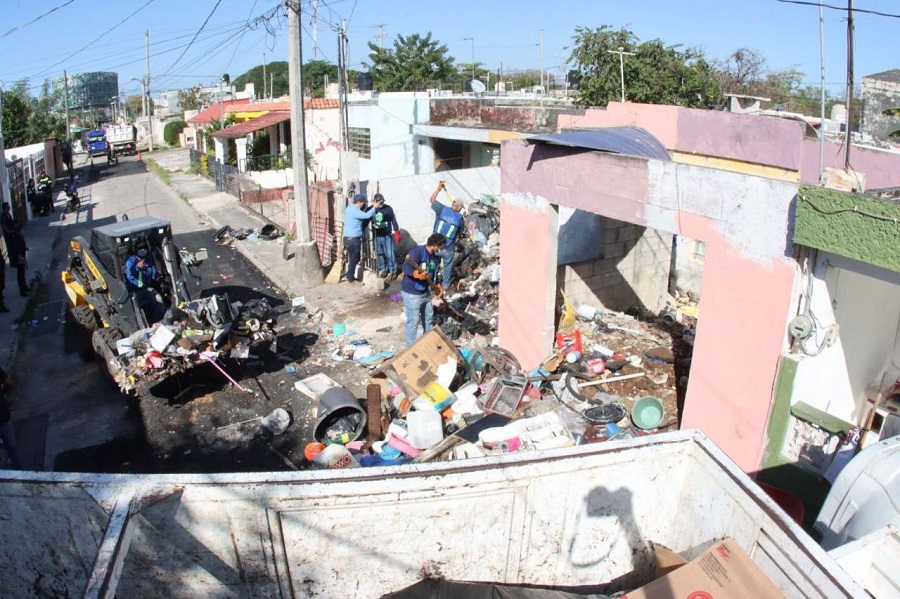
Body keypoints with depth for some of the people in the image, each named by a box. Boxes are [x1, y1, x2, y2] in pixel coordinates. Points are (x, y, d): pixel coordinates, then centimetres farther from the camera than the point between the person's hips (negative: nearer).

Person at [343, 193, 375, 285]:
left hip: (351, 238, 10)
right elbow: (367, 215, -26)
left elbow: (362, 215, 19)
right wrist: (374, 207, -12)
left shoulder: (351, 208, 13)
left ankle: (350, 277, 27)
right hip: (352, 239, -10)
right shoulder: (354, 210, -21)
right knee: (354, 260, 0)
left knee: (354, 259, 18)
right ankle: (351, 280, 9)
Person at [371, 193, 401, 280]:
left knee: (390, 254, -2)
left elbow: (394, 221, -2)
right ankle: (383, 269, 26)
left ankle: (393, 271, 10)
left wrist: (397, 233, -5)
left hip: (387, 236, -2)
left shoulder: (388, 208, -6)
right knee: (380, 254, 10)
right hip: (376, 236, 2)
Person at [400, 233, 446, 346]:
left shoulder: (436, 257, 4)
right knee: (413, 320, -4)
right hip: (411, 293, -9)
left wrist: (438, 287, 2)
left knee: (429, 316, 21)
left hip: (425, 291, 9)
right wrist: (417, 274, -43)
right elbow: (406, 267, -28)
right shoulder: (417, 251, -21)